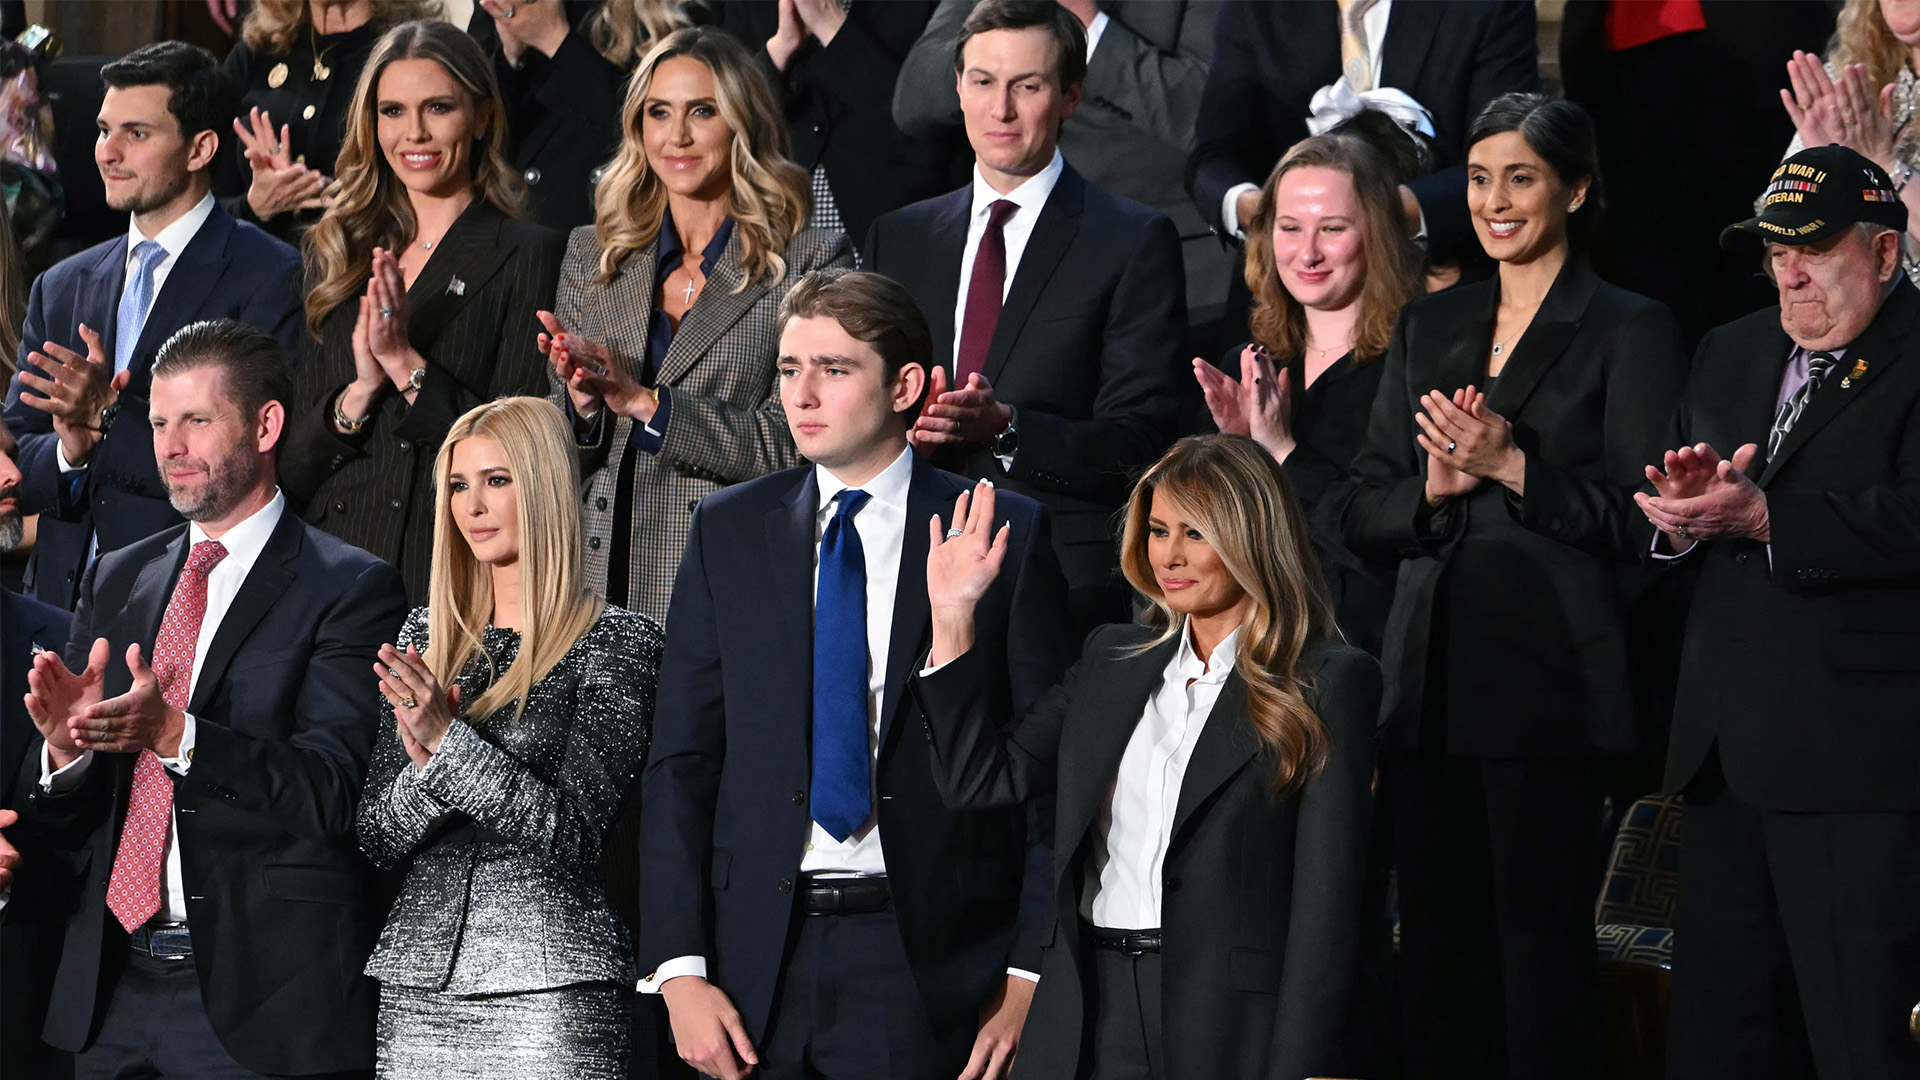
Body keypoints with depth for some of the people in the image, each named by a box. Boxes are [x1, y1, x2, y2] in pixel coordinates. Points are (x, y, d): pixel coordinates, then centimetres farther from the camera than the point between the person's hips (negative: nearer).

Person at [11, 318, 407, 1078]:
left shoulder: (350, 588, -4)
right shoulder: (117, 580, 15)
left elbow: (331, 790, -15)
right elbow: (59, 817, 12)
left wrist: (175, 733, -27)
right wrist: (62, 741, -11)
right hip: (115, 984, 5)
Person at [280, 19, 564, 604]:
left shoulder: (528, 257, -1)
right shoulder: (335, 258, 13)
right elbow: (292, 468, 9)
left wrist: (407, 364, -13)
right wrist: (360, 391, -9)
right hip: (332, 573, 4)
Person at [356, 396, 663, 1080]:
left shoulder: (617, 642, -3)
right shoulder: (426, 637, 12)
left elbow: (572, 832, -12)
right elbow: (378, 842, 8)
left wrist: (448, 738, -18)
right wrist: (424, 766, -12)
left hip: (549, 982, -4)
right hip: (418, 982, 4)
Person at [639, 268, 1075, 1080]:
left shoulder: (1006, 534, 0)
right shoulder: (729, 531, 9)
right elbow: (679, 764, 7)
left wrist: (1031, 977, -8)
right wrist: (679, 968, -2)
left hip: (930, 969, -2)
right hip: (759, 968, 3)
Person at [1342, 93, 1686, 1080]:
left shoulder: (1629, 332, 0)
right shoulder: (1430, 329, 17)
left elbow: (1640, 519, -8)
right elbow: (1364, 516, 13)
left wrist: (1511, 465, -17)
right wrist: (1435, 486, -7)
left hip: (1549, 681, -5)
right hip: (1431, 682, 5)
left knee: (1541, 932, -5)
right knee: (1437, 934, 7)